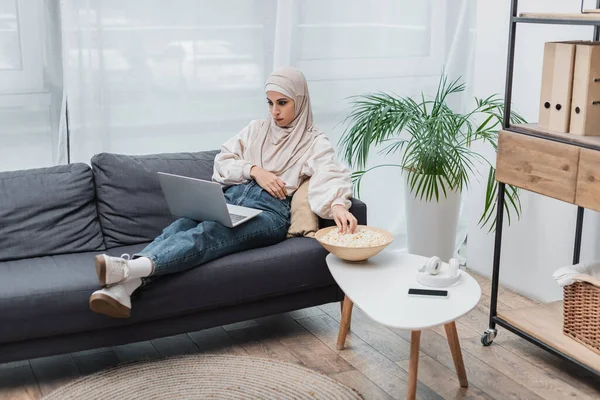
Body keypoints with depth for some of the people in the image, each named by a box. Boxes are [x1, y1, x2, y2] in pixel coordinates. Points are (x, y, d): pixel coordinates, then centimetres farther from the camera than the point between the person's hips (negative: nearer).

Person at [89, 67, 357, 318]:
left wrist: (337, 205, -35)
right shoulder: (257, 129, 23)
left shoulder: (315, 142, 8)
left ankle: (131, 268, -59)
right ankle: (122, 287, -51)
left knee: (209, 234, -35)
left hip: (269, 211, -5)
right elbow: (222, 163, 16)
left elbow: (332, 176, -12)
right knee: (181, 226, -29)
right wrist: (254, 170, -4)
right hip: (232, 198, 5)